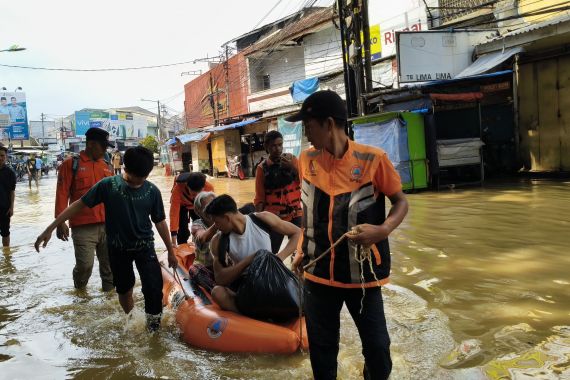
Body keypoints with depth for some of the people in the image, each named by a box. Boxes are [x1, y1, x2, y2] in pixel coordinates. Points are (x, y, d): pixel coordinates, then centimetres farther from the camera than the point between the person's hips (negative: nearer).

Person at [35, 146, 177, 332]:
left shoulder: (152, 191, -9)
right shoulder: (108, 185, -14)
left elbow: (160, 221, 1)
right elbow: (79, 204, -8)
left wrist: (170, 251, 7)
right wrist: (50, 228, -9)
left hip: (144, 246, 0)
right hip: (118, 248, 0)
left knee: (154, 287, -13)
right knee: (124, 289, 14)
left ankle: (153, 322, 11)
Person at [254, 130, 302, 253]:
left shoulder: (291, 159, 4)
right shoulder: (262, 168, -1)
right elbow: (259, 198, 1)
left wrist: (292, 167, -12)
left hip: (295, 214, 2)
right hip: (274, 217, -2)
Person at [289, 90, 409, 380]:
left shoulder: (373, 159, -13)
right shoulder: (306, 159, 0)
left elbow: (401, 201, -4)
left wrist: (382, 230, -23)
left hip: (361, 272, -3)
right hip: (318, 272, 4)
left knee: (377, 347, 7)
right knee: (321, 347, 14)